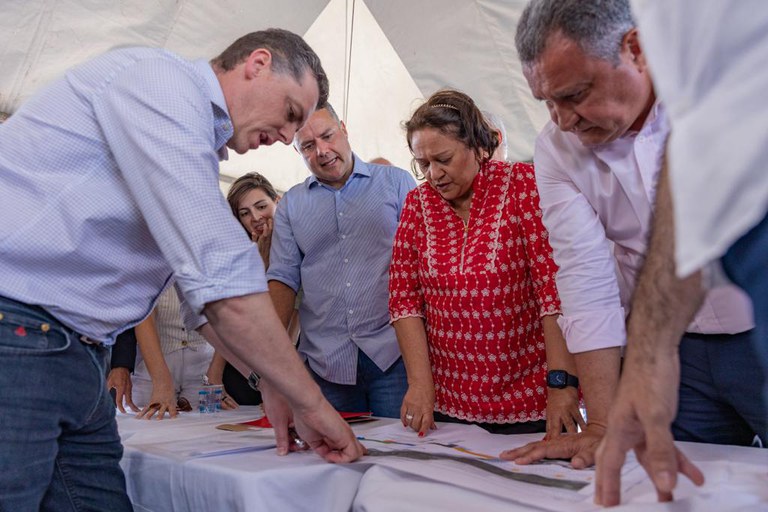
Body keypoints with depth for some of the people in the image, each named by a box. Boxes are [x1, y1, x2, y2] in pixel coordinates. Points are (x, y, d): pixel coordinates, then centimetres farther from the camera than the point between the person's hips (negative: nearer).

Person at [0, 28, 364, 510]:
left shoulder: (197, 147, 19)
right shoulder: (159, 77, -12)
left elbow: (210, 289, 24)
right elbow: (221, 275, -21)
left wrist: (271, 384, 15)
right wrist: (310, 401, -13)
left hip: (76, 357, 10)